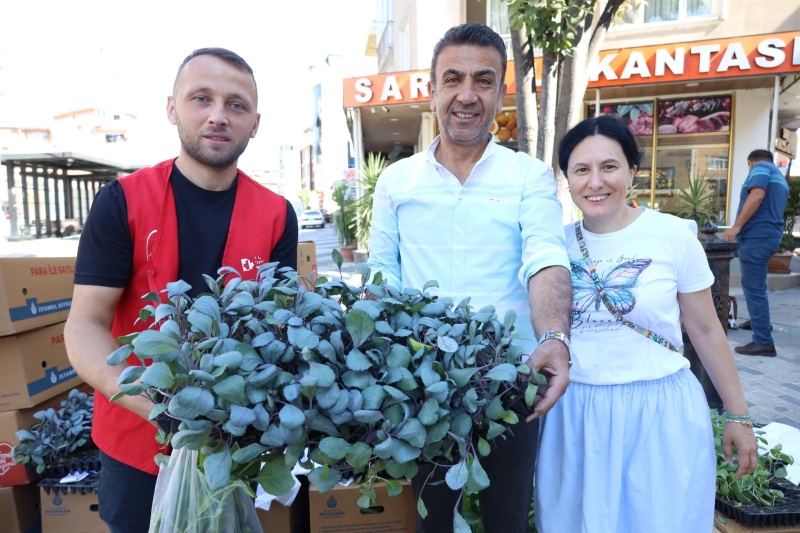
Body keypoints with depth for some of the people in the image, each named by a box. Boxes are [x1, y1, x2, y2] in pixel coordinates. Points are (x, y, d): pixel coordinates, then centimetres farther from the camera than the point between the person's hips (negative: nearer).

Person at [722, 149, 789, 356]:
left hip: (757, 236, -10)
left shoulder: (760, 167, -1)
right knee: (754, 284, 26)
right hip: (770, 235, 10)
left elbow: (757, 196, -19)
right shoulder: (780, 178, 26)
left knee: (754, 288, -8)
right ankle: (759, 320, 42)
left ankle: (764, 342, -7)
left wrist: (736, 226, -21)